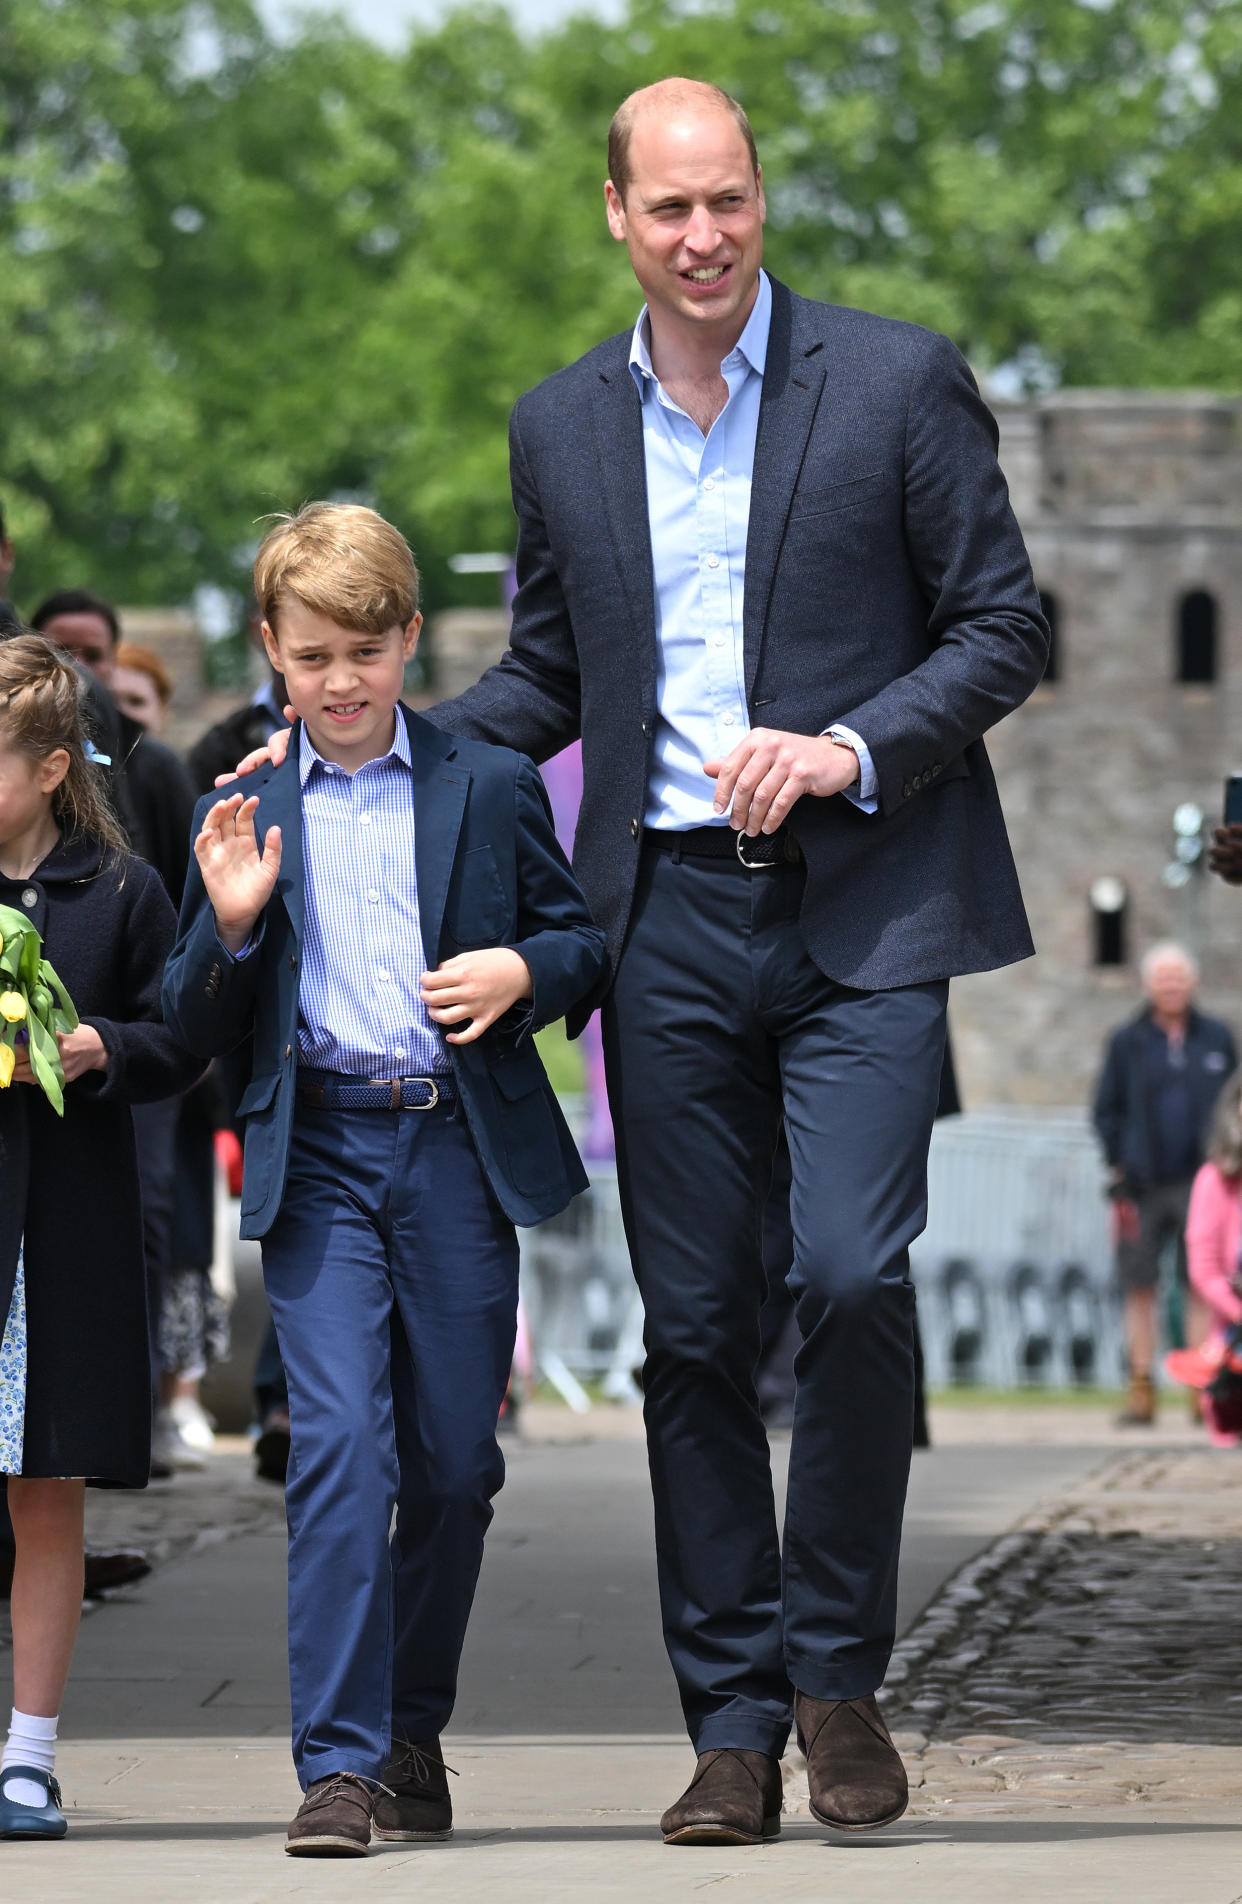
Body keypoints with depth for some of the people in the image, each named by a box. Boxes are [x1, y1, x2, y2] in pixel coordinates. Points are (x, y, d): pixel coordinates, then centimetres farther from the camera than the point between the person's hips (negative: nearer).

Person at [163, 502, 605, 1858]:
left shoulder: (490, 788, 8)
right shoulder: (241, 814, 9)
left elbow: (583, 940, 13)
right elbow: (197, 1028, 10)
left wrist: (525, 969, -9)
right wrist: (231, 924, -9)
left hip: (462, 1151, 1)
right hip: (317, 1159, -1)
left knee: (454, 1464, 6)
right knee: (339, 1444, -14)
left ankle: (415, 1733, 23)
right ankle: (337, 1763, -15)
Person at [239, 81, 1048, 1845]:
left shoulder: (898, 380, 0)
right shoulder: (561, 427, 11)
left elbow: (1002, 627, 1)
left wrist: (851, 750, -13)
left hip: (862, 905, -3)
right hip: (669, 918, 3)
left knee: (852, 1272, -17)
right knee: (695, 1322, 3)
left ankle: (838, 1667, 2)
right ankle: (734, 1718, 12)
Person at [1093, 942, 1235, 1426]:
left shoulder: (1217, 1039, 9)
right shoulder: (1126, 1042, 7)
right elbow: (1106, 1110, 10)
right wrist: (1118, 1169, 1)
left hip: (1199, 1182, 0)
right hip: (1143, 1185, 0)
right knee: (1139, 1287, 1)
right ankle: (1141, 1390, 5)